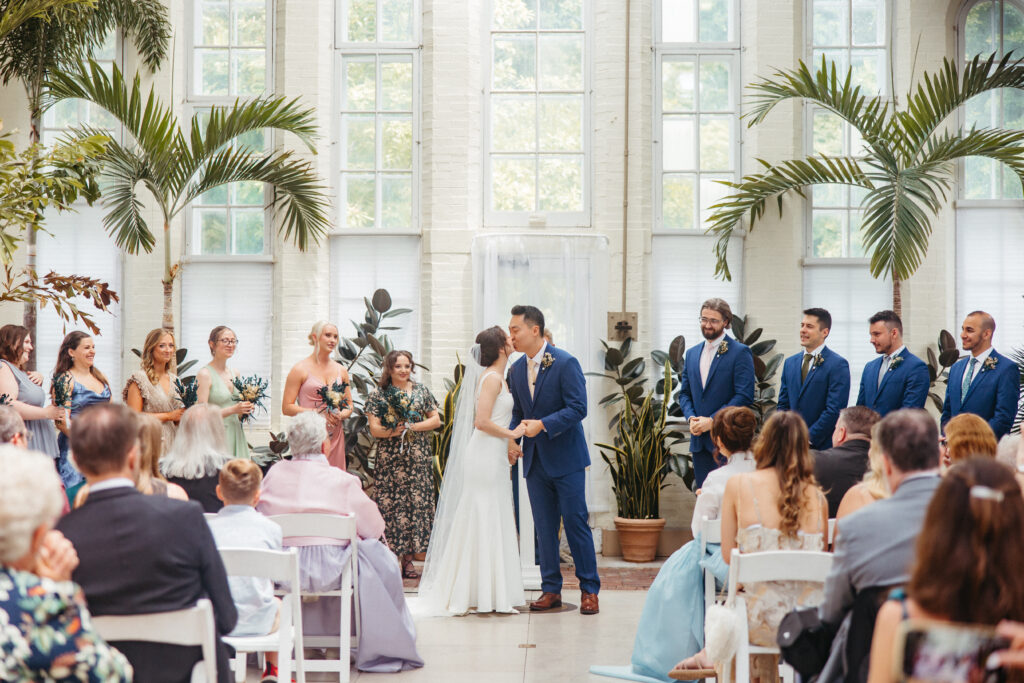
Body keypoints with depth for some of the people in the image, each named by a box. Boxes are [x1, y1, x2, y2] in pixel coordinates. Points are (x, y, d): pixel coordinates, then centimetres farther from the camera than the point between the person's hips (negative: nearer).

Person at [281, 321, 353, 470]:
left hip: (335, 438, 5)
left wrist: (342, 414, -2)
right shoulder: (300, 369, -1)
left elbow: (349, 405, 21)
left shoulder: (341, 371, 14)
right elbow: (287, 407, -5)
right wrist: (317, 413, -15)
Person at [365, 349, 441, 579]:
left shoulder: (421, 390, 11)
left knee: (417, 502, -3)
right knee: (391, 505, -6)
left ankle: (408, 558, 2)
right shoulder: (379, 395, 5)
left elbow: (436, 420, 9)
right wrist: (393, 431, -17)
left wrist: (413, 426, -6)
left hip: (418, 457, 2)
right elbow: (374, 429, -1)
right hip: (389, 458, -2)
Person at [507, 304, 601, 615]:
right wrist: (511, 438, -1)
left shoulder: (565, 363, -12)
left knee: (576, 522, -3)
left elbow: (578, 408, -17)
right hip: (535, 460, 6)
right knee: (544, 527, 8)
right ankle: (551, 589, 15)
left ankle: (589, 590, 5)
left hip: (565, 458, -6)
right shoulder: (518, 368, 9)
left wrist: (543, 424, -24)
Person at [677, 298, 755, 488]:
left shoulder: (740, 353, -5)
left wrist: (713, 420, -15)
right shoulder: (692, 354, 16)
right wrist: (691, 418, -2)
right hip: (699, 440, 6)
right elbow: (685, 393, 18)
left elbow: (744, 396, -11)